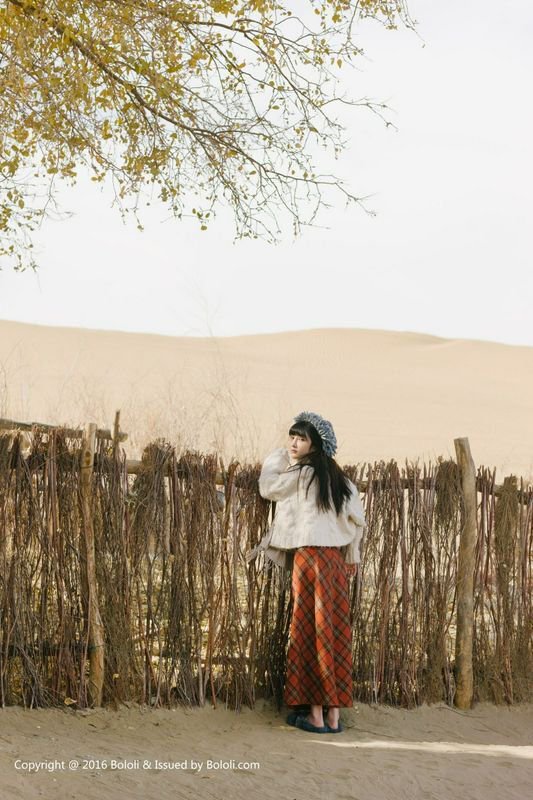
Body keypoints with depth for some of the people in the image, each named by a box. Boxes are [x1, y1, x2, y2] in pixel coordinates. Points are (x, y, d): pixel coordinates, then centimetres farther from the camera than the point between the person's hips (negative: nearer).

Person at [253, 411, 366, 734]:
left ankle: (316, 715, 0)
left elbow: (268, 487, 5)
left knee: (311, 632, -2)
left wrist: (277, 458, 19)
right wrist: (352, 556, 17)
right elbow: (356, 517, 13)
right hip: (335, 558, 7)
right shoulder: (335, 476, 14)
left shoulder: (301, 474, -6)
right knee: (334, 632, 7)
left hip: (310, 557, -7)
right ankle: (334, 714, 10)